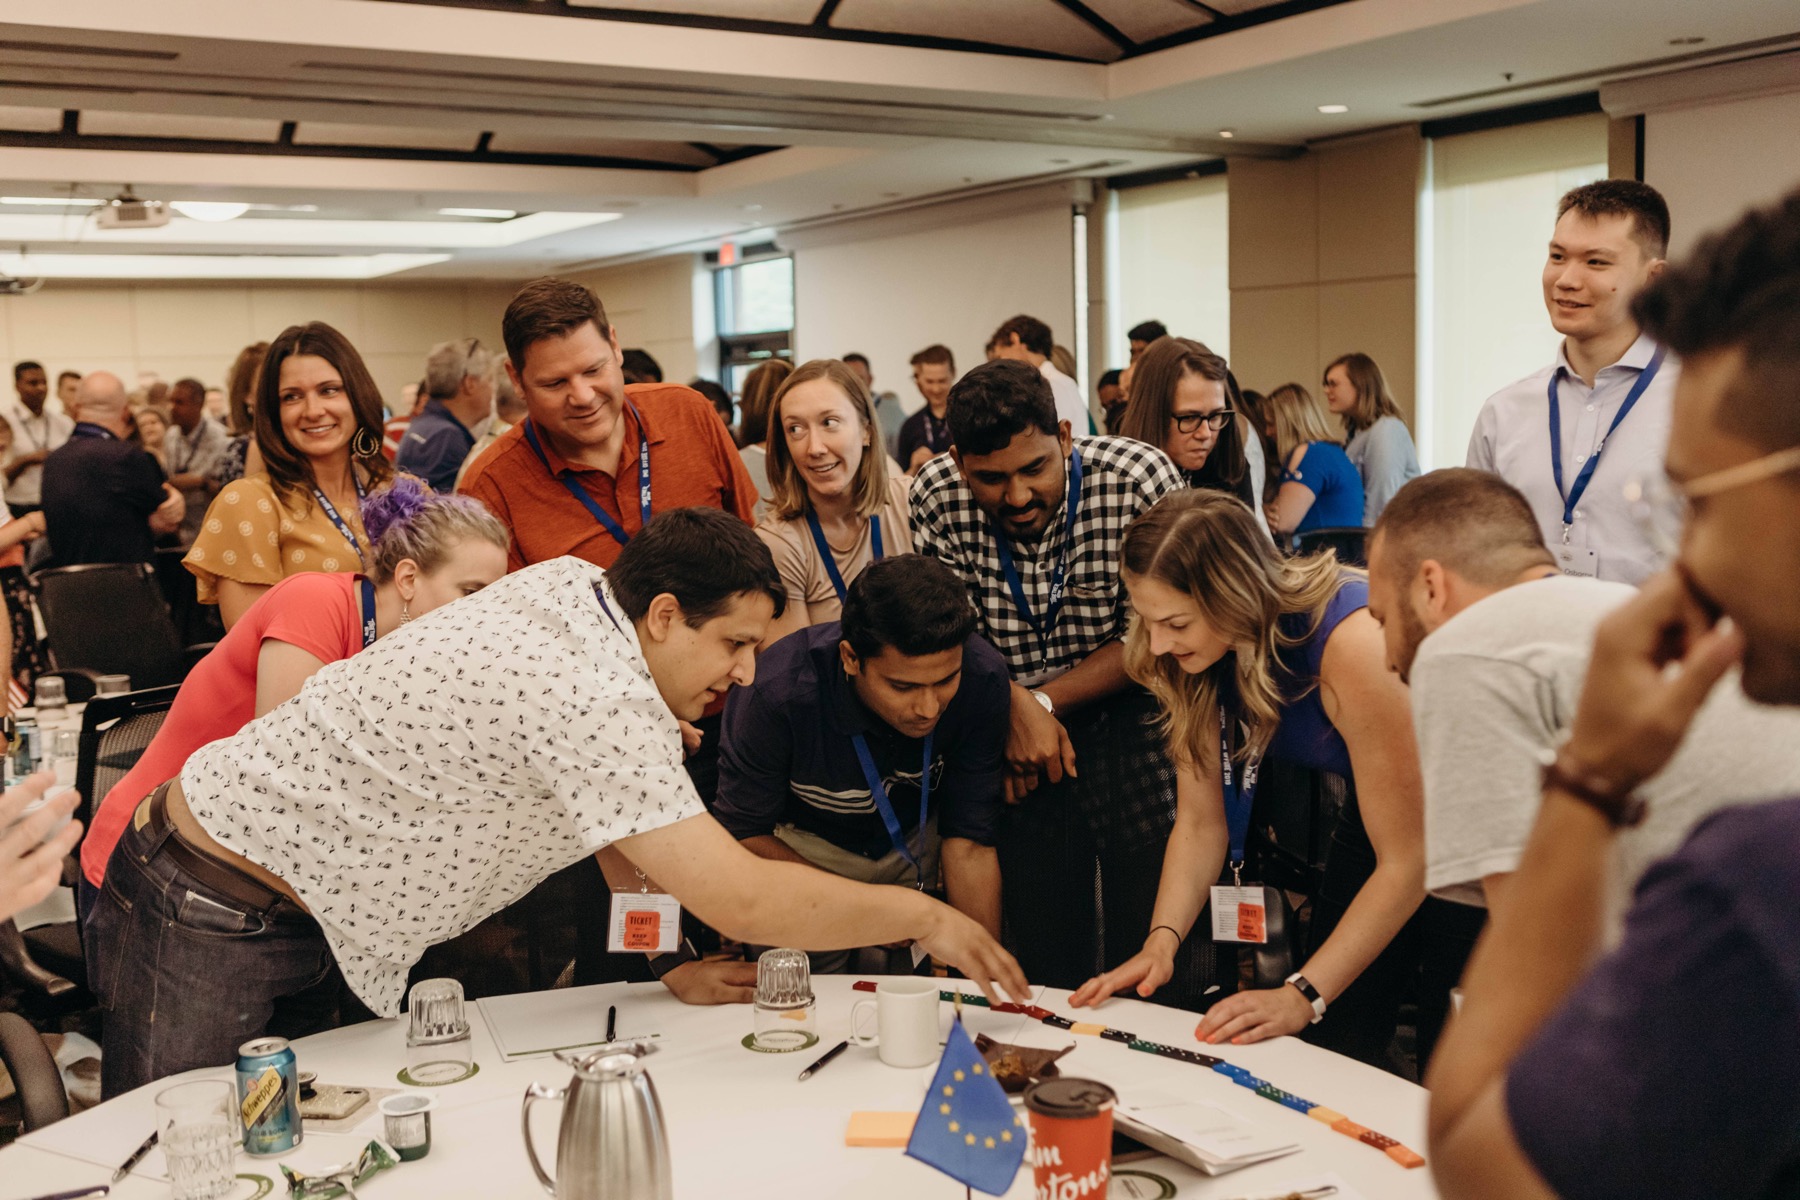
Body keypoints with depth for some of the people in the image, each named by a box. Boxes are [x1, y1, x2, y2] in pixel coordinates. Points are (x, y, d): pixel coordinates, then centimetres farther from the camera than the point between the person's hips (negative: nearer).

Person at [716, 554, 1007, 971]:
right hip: (802, 846, -2)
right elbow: (742, 833, -17)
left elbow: (969, 843, -17)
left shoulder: (983, 679, -26)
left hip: (917, 841, 2)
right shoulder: (776, 694, -33)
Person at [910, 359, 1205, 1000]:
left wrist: (1045, 701, -15)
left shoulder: (1141, 478, -16)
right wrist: (1012, 706, -18)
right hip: (1011, 731, 2)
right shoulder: (934, 498, -10)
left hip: (1129, 717, -2)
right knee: (1045, 958, 9)